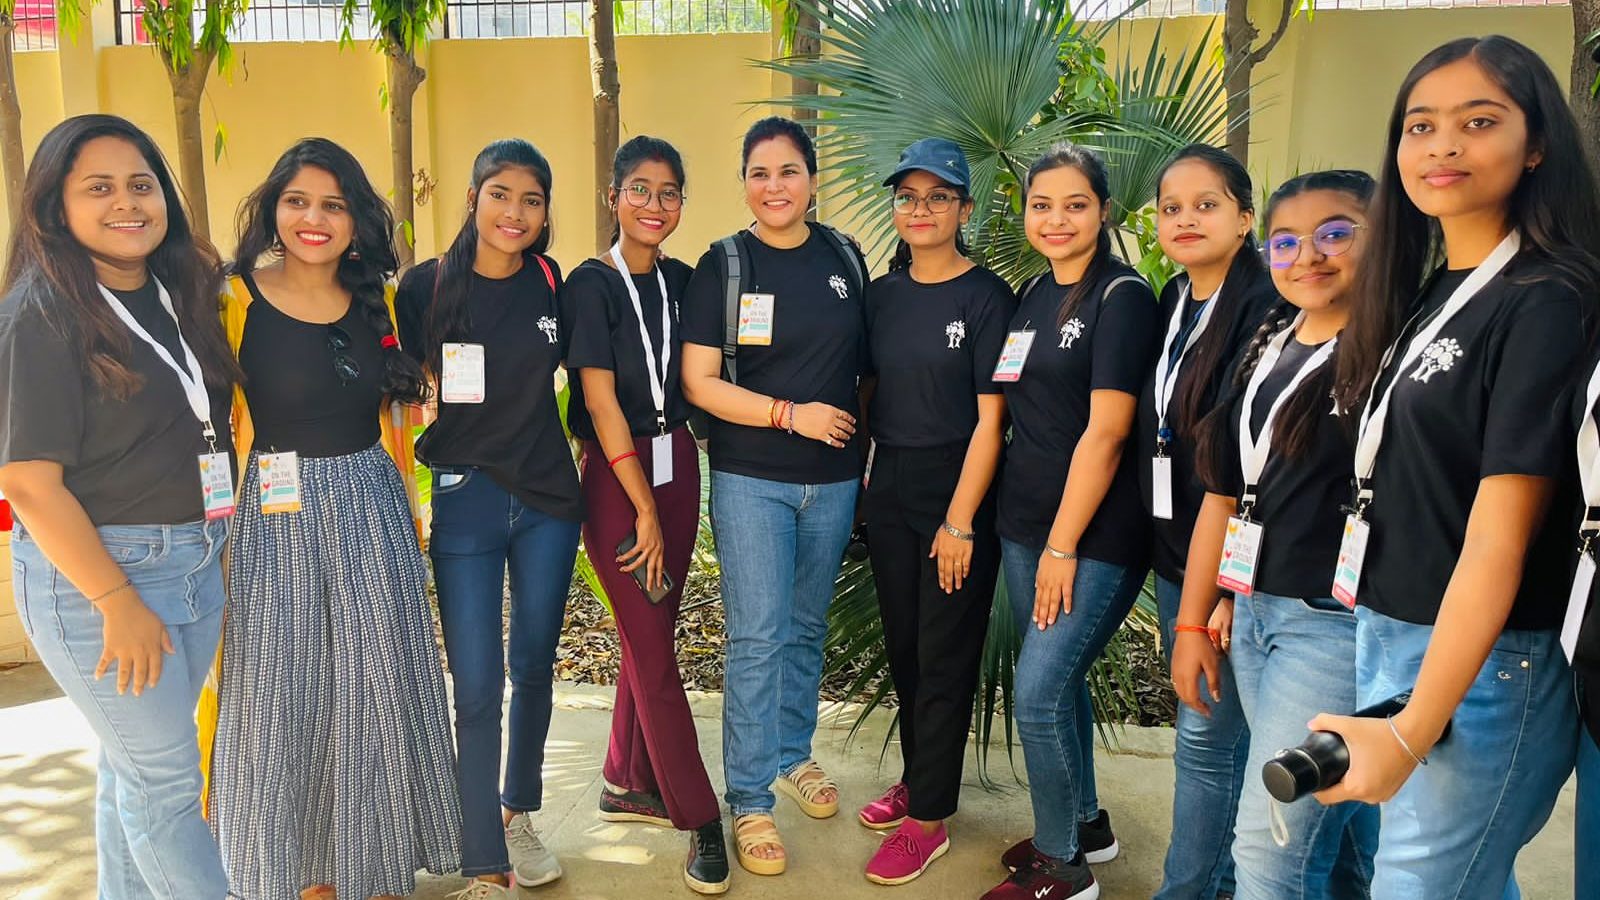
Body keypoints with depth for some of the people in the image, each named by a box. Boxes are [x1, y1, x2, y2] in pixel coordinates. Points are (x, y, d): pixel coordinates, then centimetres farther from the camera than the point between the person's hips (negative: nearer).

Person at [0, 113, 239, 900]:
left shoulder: (179, 294, 7)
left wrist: (212, 541, 7)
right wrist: (116, 601, -18)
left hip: (196, 562, 6)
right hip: (93, 569, -6)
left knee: (134, 765, 19)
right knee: (166, 778, 4)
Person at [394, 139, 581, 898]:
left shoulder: (550, 283, 2)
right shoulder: (427, 286, -7)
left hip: (549, 496, 3)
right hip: (464, 500, -3)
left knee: (534, 667, 14)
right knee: (477, 686, -2)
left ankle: (519, 813, 35)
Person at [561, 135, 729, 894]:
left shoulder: (681, 281, 6)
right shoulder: (592, 285, -9)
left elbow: (692, 383, 11)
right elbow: (601, 402, -13)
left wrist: (666, 500, 1)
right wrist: (645, 510, -13)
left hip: (676, 466, 6)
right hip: (616, 474, -5)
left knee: (650, 638, 14)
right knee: (653, 653, 0)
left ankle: (628, 784, 31)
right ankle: (700, 819, 11)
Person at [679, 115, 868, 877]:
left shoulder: (845, 258, 4)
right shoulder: (722, 266, -6)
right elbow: (698, 383, -10)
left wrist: (864, 441, 7)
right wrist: (791, 413, -17)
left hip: (833, 478, 4)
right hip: (750, 480, -3)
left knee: (807, 627, 16)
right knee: (758, 637, -3)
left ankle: (793, 754, 36)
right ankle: (749, 799, 10)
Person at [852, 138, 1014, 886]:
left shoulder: (986, 297, -10)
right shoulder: (882, 295, 6)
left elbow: (990, 418, -13)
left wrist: (960, 522, -15)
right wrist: (866, 480, 5)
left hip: (957, 492, -5)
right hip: (889, 490, 5)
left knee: (944, 657, 3)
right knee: (902, 646, 15)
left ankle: (928, 818, 15)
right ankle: (917, 777, 34)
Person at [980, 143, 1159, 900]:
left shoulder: (1123, 298, -12)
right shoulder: (1032, 296, 11)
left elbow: (1105, 432, -17)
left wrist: (1063, 547, -17)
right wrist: (1033, 540, 10)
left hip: (1094, 538, -7)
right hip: (1023, 526, 7)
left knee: (1037, 692, -6)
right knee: (1058, 681, 17)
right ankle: (1085, 819, 37)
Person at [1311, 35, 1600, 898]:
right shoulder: (1422, 292, 10)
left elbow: (1498, 542, -19)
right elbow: (1396, 491, 10)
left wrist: (1412, 730, -24)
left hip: (1480, 664, -7)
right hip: (1385, 642, 7)